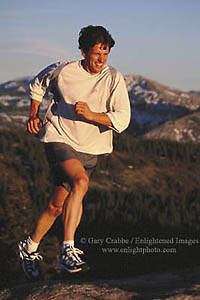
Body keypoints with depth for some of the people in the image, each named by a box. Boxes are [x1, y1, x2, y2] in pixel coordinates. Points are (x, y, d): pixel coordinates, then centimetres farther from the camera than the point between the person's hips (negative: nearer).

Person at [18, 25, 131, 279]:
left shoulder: (113, 79, -7)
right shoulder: (62, 71, -6)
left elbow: (122, 120, -15)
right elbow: (37, 85, 16)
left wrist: (91, 115, -26)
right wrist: (33, 115, 9)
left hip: (89, 149, 3)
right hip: (59, 140, -3)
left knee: (58, 205, 9)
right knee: (81, 182, -31)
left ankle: (29, 247, 33)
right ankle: (67, 251, -32)